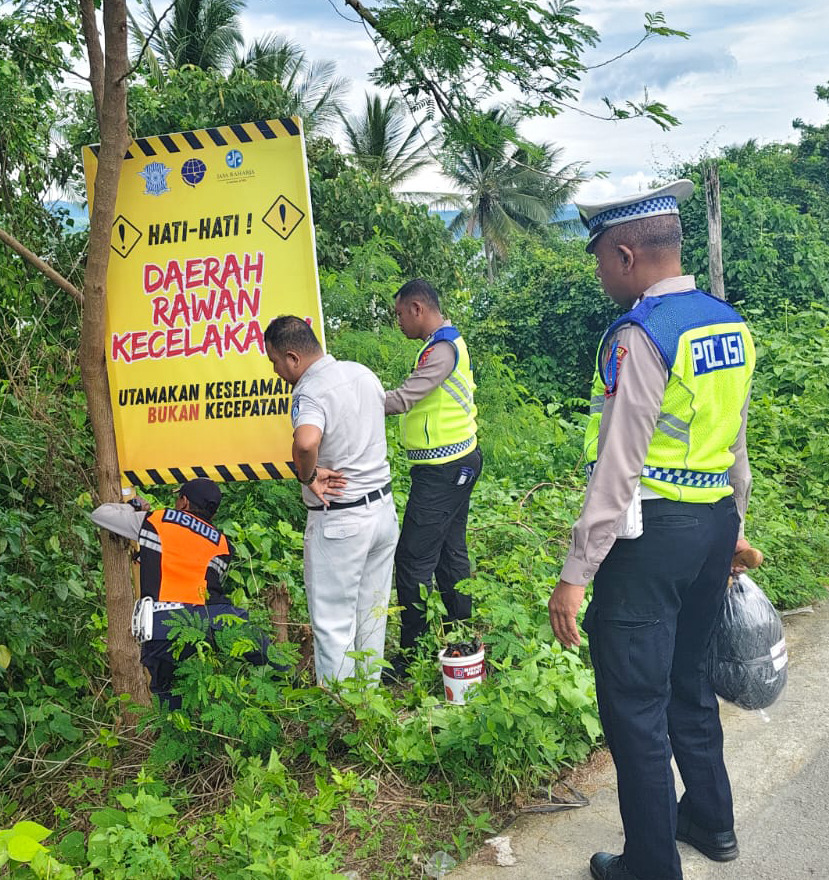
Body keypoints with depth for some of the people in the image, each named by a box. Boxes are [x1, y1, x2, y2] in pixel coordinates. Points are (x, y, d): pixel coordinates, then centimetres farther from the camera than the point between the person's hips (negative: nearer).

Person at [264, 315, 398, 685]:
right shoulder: (363, 372, 3)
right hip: (384, 506, 8)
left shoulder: (309, 393, -21)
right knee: (372, 613, 20)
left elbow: (306, 442, -42)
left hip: (338, 522, -8)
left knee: (333, 624, 6)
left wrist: (307, 476, -22)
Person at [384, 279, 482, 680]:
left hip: (442, 471, -11)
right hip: (457, 463, 11)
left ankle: (410, 659, 0)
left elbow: (402, 399, -26)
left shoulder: (441, 349, -18)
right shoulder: (449, 341, 16)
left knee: (413, 558, -7)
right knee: (450, 553, 17)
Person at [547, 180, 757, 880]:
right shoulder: (730, 323, 8)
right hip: (715, 524, 9)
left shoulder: (640, 337, -18)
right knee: (687, 677, 24)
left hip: (650, 532, -9)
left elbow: (616, 468, -21)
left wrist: (576, 574, -17)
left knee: (635, 704, 4)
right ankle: (711, 821, 41)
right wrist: (734, 526, 27)